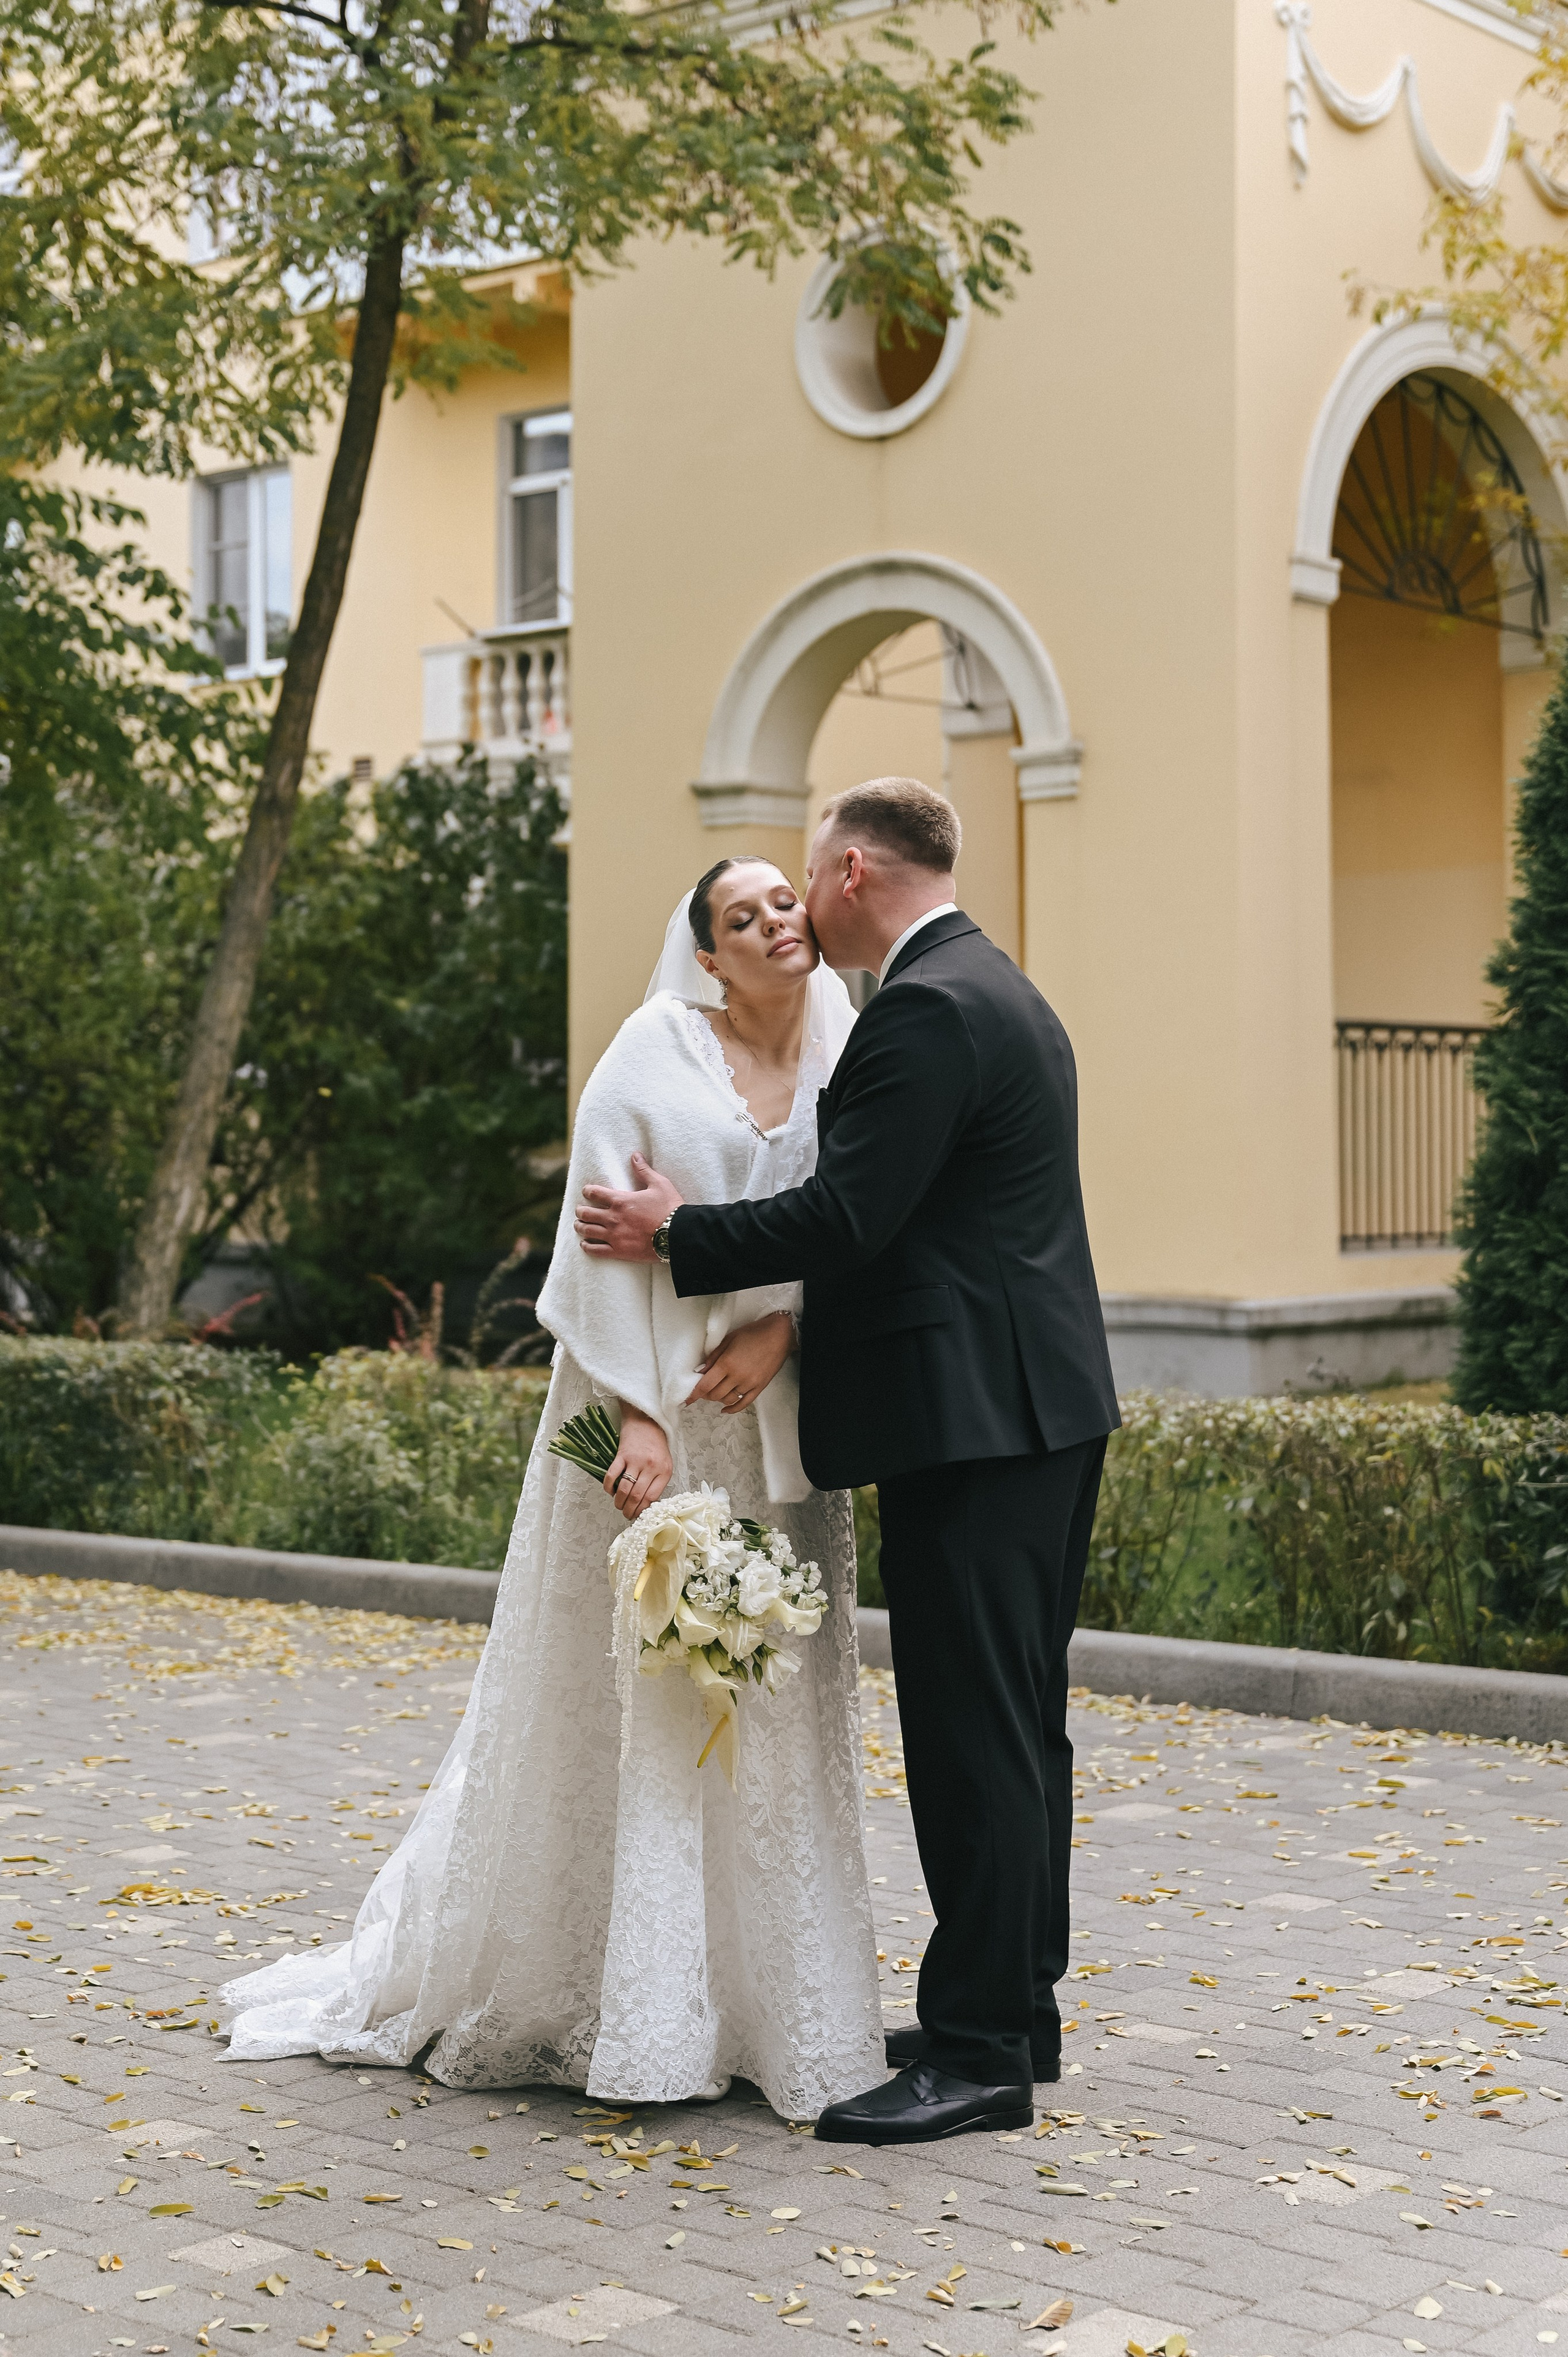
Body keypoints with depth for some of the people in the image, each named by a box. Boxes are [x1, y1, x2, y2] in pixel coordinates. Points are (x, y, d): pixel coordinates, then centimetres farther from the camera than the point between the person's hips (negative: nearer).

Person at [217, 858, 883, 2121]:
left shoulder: (847, 1058, 7)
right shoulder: (656, 1048, -3)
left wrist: (785, 1323, -14)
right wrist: (638, 1414, -16)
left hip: (773, 1419, 4)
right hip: (645, 1406, -3)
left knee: (773, 1700, 5)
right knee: (621, 1697, 1)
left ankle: (763, 1996, 16)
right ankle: (612, 1999, 13)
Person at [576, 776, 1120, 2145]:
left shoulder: (926, 1009, -15)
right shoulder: (1004, 995, 19)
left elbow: (846, 1216, -19)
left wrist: (675, 1236, -6)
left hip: (973, 1417, -11)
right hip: (1042, 1407, 11)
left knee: (974, 1734, -6)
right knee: (1019, 1725, 15)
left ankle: (981, 2056, 0)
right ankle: (1017, 2013, 25)